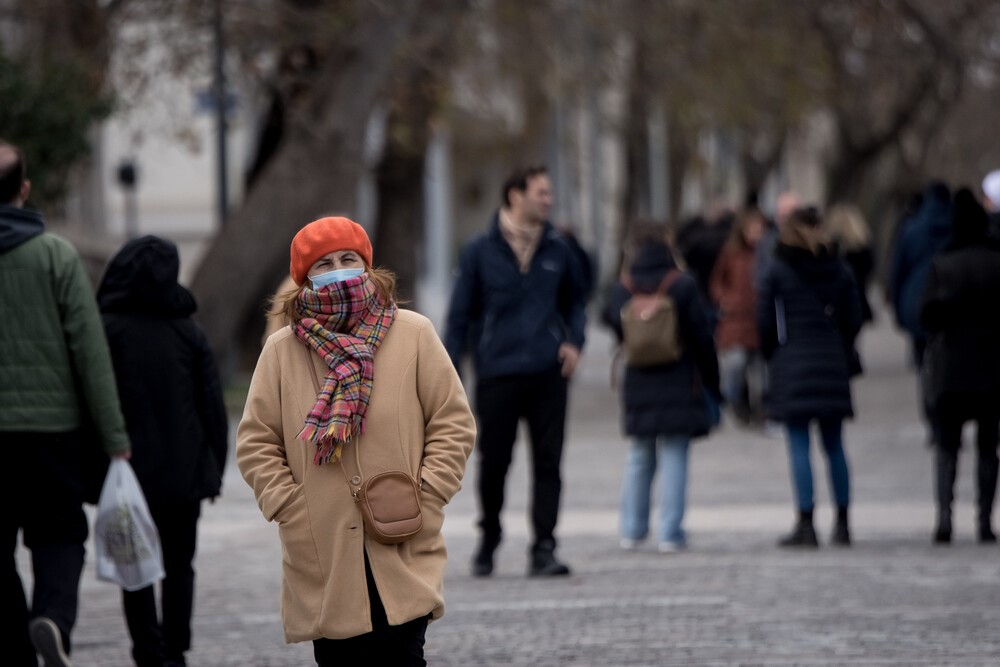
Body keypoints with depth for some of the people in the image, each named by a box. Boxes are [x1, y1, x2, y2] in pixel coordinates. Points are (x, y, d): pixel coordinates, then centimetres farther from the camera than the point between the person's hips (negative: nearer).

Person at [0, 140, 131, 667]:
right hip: (52, 425, -1)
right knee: (59, 534, 10)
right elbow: (91, 351, -6)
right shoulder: (56, 256, -3)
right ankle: (54, 617, -17)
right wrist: (113, 436, -3)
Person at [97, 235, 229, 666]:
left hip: (132, 472, -3)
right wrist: (215, 468, 11)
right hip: (184, 470, 3)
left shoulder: (107, 329, -7)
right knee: (179, 566, 15)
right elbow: (213, 407, 3)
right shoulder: (188, 332, 2)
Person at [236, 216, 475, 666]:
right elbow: (256, 444, 7)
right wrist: (291, 510, -4)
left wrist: (425, 502, -5)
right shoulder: (281, 350, 5)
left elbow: (454, 424, 5)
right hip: (322, 560, 1)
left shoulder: (413, 334, 3)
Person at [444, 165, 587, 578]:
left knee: (548, 464, -2)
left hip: (548, 374, 2)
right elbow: (460, 315, 4)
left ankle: (543, 548, 0)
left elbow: (574, 302, 20)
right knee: (493, 463, 5)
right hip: (497, 374, -2)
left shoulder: (557, 251, 8)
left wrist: (574, 341, 1)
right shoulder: (480, 252, 1)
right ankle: (488, 541, 25)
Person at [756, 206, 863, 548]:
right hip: (832, 365, 4)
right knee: (834, 446, 11)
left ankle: (806, 523, -7)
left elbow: (765, 323, -3)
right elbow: (853, 320, 7)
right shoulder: (839, 270, 6)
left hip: (792, 365, -4)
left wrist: (772, 354, 14)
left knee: (799, 447, -3)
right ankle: (842, 523, 14)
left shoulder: (776, 272, -4)